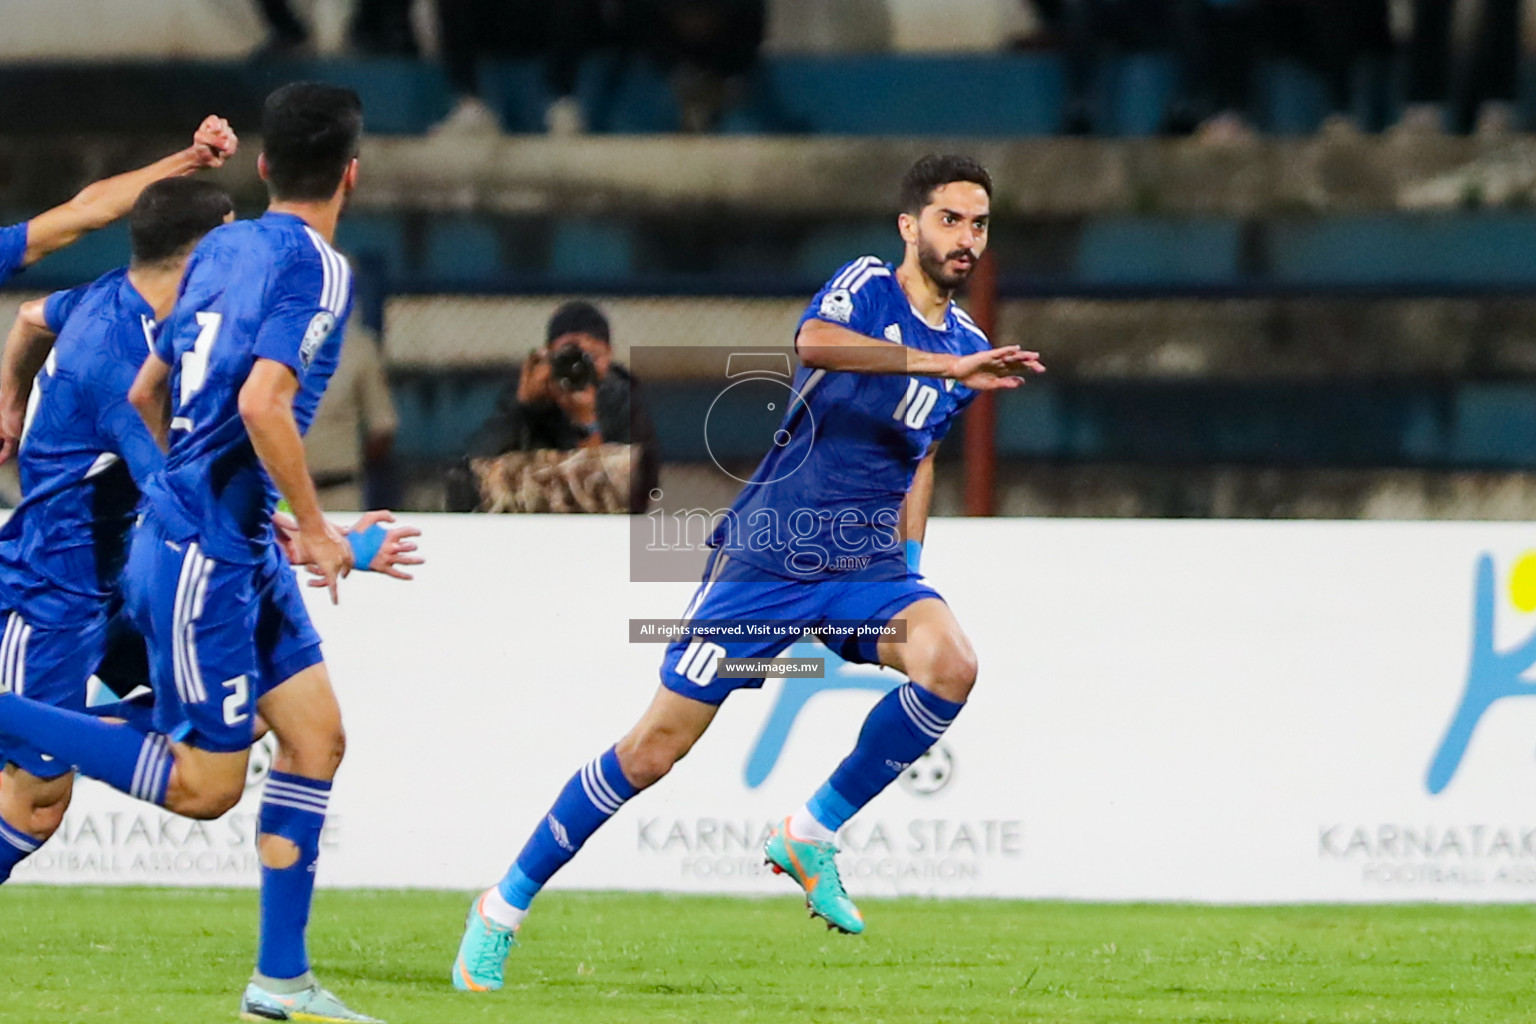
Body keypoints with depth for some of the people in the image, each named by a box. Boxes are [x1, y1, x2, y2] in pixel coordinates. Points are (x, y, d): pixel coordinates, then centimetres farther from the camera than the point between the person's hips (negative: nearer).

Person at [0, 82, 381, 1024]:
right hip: (204, 556, -9)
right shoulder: (318, 266, -15)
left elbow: (146, 393, 17)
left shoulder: (222, 247, 10)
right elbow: (262, 401, -28)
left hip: (241, 548, 9)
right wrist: (315, 527, -17)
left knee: (317, 733, 7)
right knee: (203, 787, -3)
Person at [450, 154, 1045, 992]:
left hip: (867, 564, 5)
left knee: (949, 664, -26)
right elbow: (814, 342, -32)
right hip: (765, 555, -5)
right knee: (656, 747, -4)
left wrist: (906, 569, 22)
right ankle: (505, 907, 12)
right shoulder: (866, 286, -8)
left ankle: (812, 833, -8)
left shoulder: (965, 345, 10)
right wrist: (943, 364, -39)